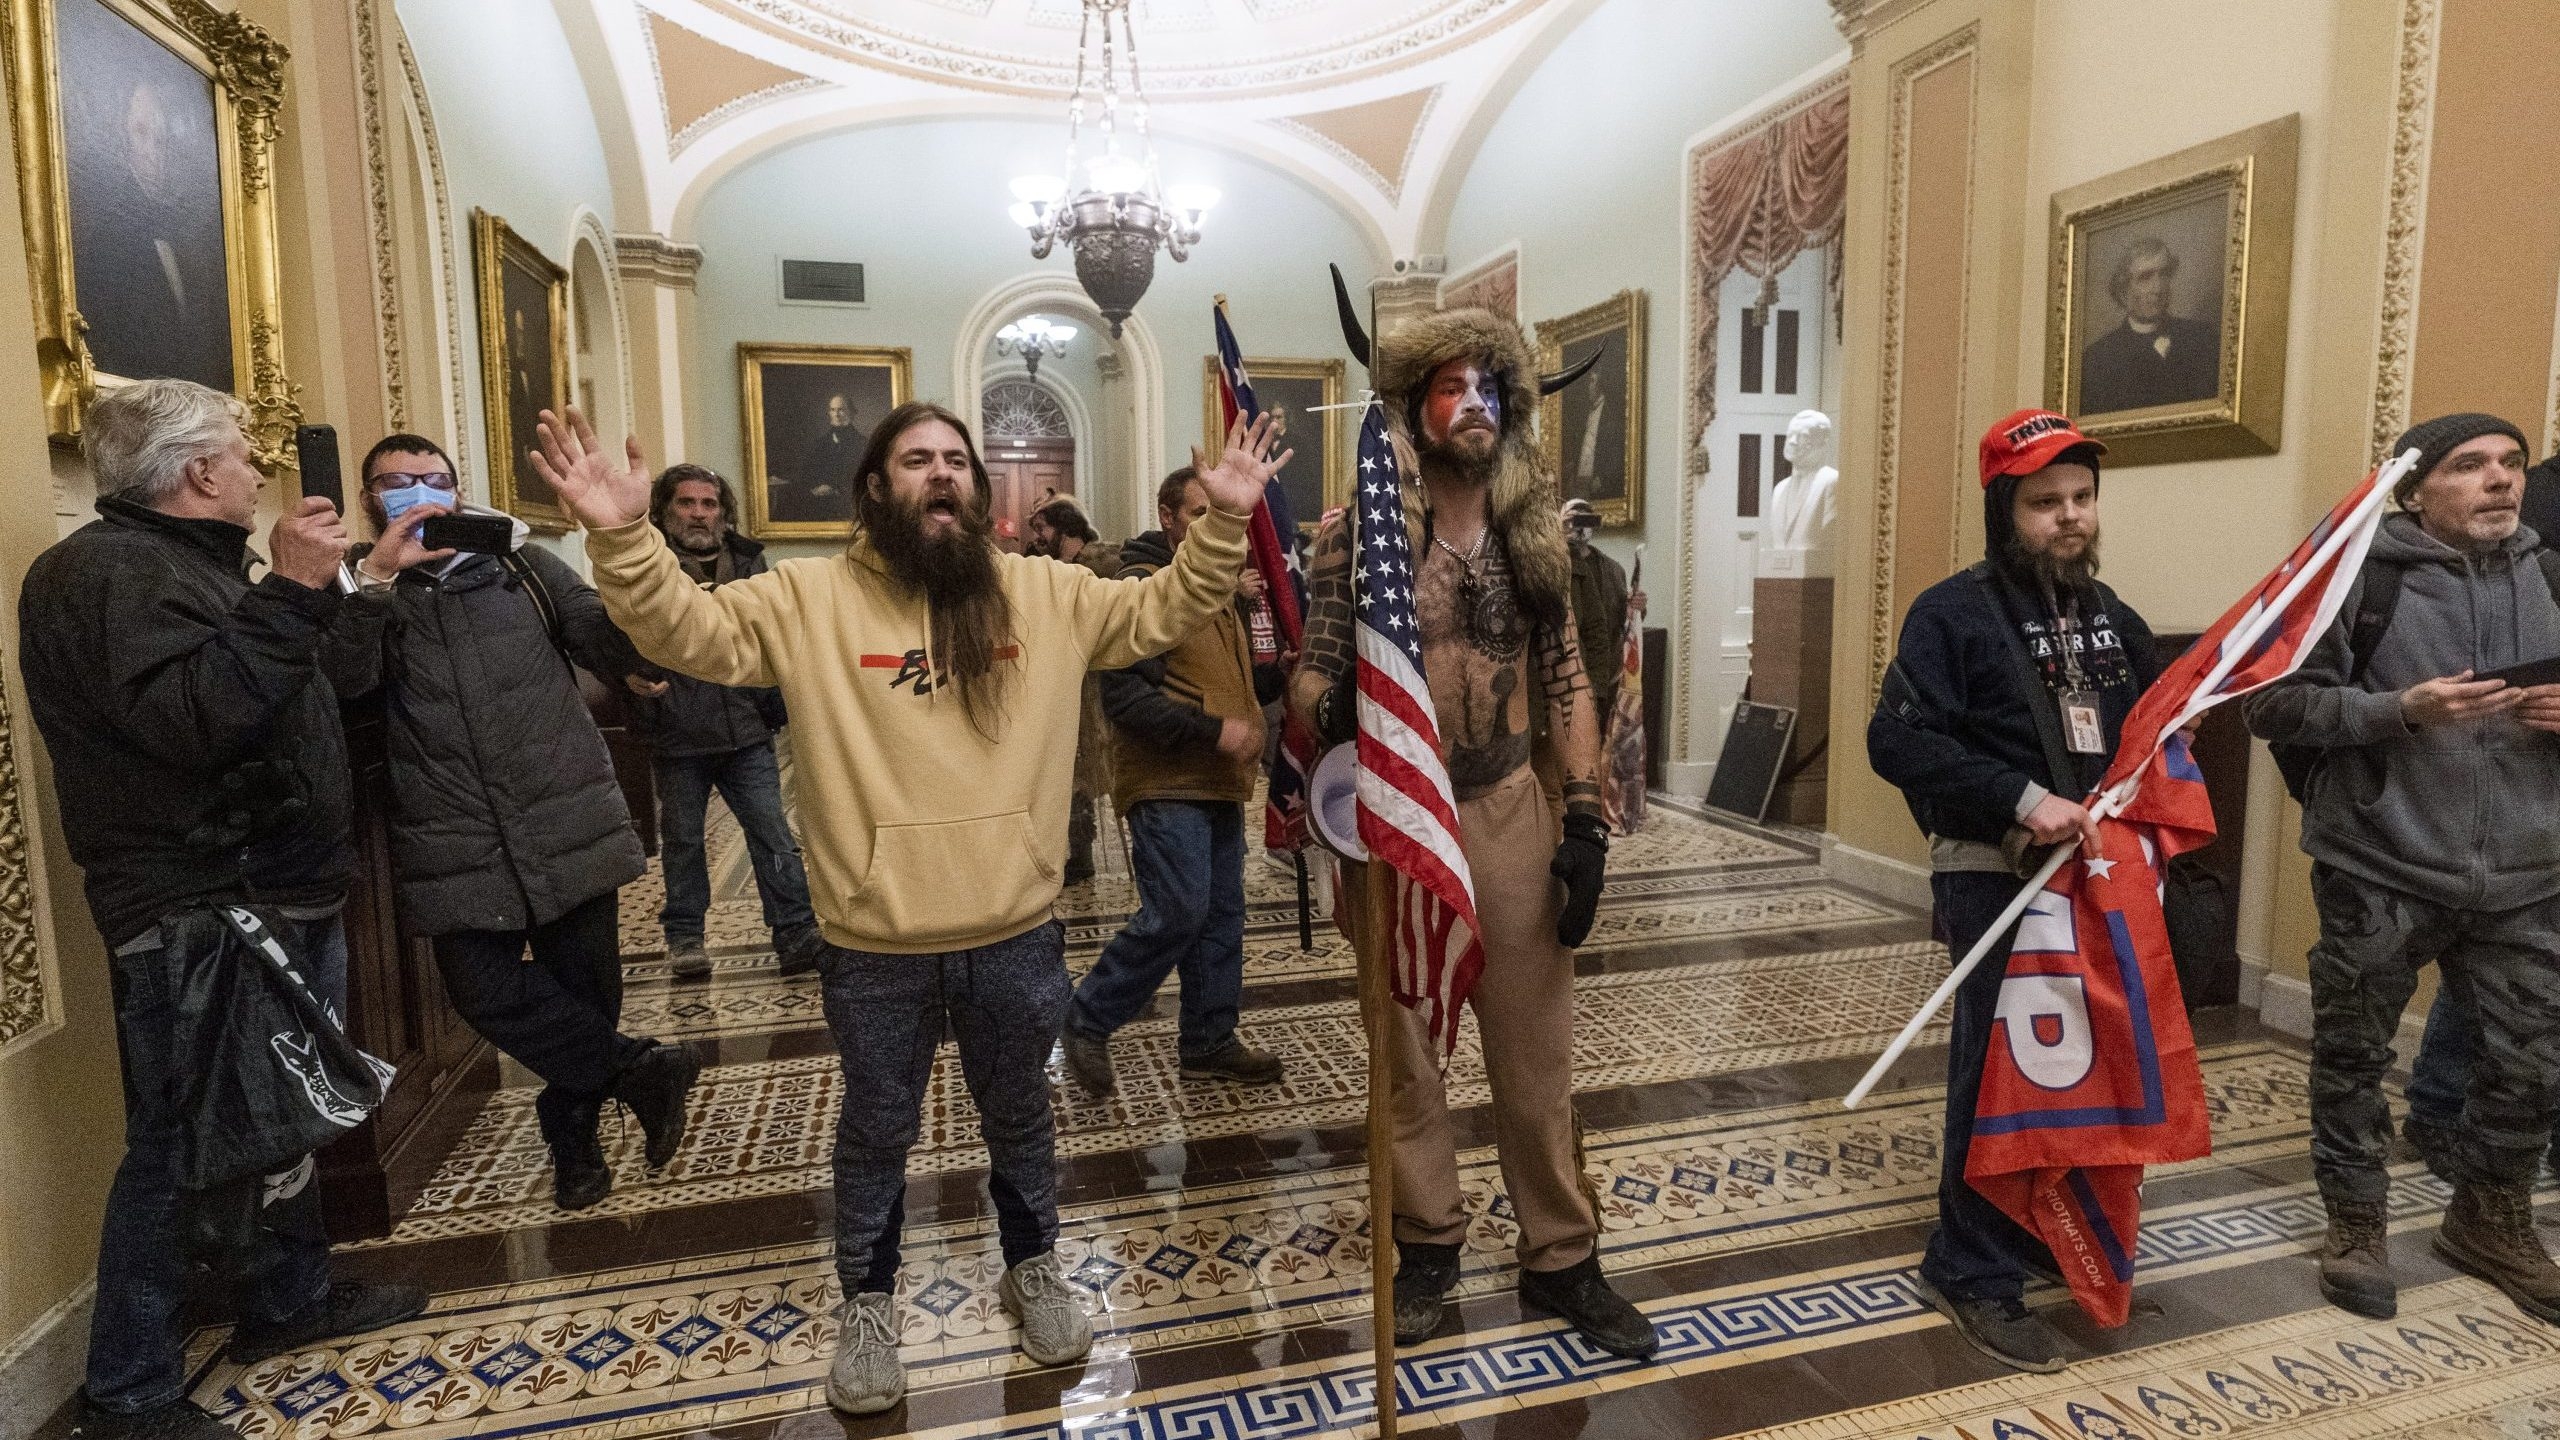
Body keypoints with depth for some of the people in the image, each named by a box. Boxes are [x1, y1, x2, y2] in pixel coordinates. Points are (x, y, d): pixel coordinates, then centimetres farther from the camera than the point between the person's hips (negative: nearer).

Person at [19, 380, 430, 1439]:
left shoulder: (189, 561, 18)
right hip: (196, 923, -10)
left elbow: (311, 689, 27)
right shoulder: (106, 571, -16)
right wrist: (289, 593, -31)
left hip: (285, 902, 11)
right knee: (184, 1149, 0)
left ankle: (289, 1300, 38)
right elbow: (193, 718, -32)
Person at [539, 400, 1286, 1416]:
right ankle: (868, 1304, 43)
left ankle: (1033, 1269, 47)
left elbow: (1164, 611, 4)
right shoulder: (811, 597, -4)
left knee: (1019, 1116, 22)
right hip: (875, 947, -1)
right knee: (875, 1132, 19)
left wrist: (1223, 522, -8)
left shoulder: (1047, 593, 1)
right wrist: (623, 536, -25)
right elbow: (688, 631, -9)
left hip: (1017, 934, 2)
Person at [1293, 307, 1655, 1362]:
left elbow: (1566, 682, 6)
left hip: (1508, 811, 2)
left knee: (1536, 1046, 9)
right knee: (1404, 1045, 12)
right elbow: (1313, 671, -3)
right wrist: (1327, 711, -27)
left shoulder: (1534, 539, 6)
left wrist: (1586, 820, -1)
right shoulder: (1355, 535, -4)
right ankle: (1426, 1244, 32)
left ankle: (1561, 1259, 27)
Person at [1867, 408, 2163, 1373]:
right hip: (1997, 877, -7)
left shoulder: (2109, 614, 14)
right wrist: (2023, 799, -24)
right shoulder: (1955, 612, -10)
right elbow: (1897, 740, -19)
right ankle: (1975, 1276, 15)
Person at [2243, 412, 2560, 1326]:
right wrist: (2399, 710, -22)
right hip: (2381, 873, -4)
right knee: (2355, 1057, 8)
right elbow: (2274, 704, -11)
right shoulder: (2362, 575, -7)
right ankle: (2356, 1225, 27)